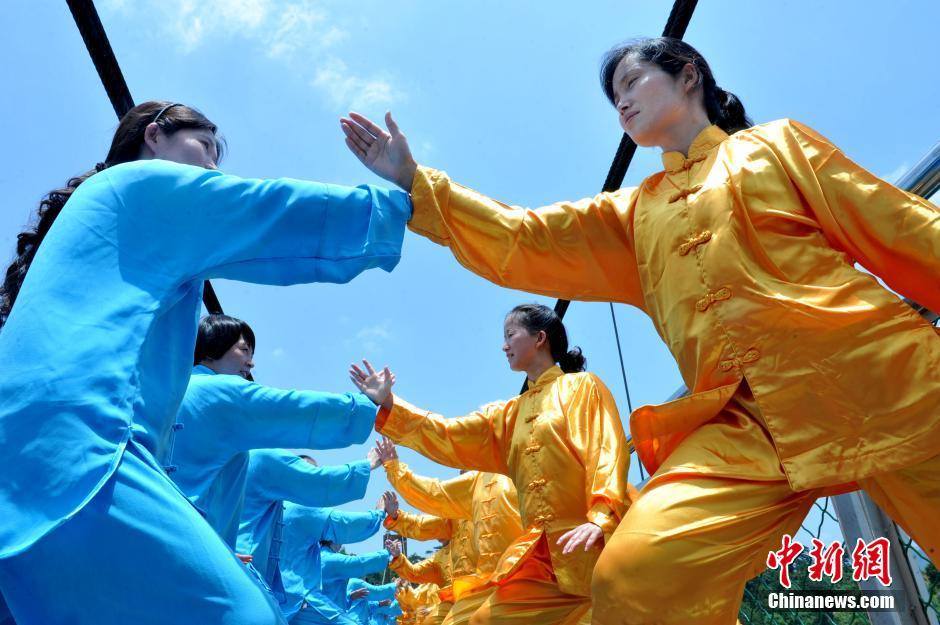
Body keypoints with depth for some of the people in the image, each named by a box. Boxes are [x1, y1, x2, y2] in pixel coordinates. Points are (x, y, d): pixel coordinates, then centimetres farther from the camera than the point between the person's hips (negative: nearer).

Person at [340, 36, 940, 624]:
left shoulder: (775, 144, 15)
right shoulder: (633, 211, 21)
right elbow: (520, 242, 15)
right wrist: (414, 182, 10)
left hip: (879, 375, -1)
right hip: (742, 421, 2)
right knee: (633, 575, -20)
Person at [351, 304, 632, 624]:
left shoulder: (582, 386, 2)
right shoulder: (508, 413, 19)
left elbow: (607, 452, -10)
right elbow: (448, 437, 12)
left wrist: (600, 519, -25)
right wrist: (389, 405, 5)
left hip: (591, 543, -5)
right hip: (539, 553, 6)